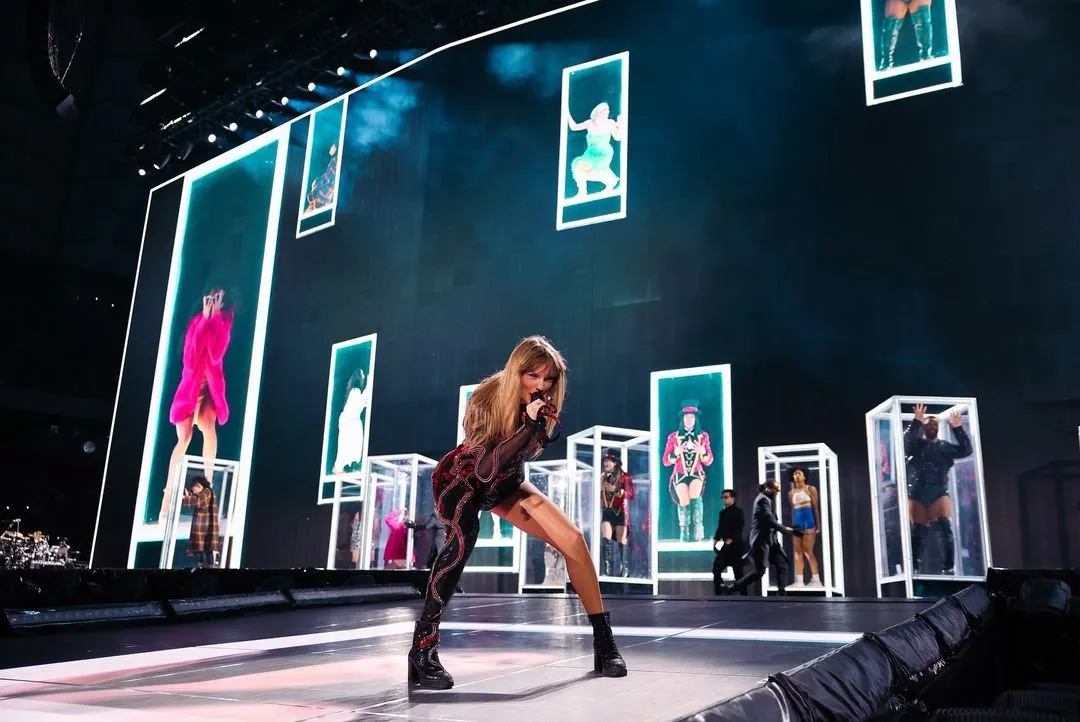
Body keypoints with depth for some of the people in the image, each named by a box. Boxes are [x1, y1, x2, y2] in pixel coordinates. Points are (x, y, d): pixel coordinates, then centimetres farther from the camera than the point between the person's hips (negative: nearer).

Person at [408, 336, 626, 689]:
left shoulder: (543, 403, -17)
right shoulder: (487, 399, -32)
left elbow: (531, 451, -1)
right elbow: (484, 468, -39)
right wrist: (529, 425, -46)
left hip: (505, 482, 5)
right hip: (460, 479, -5)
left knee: (573, 540, -8)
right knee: (464, 534, -37)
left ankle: (603, 639, 3)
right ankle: (423, 649, -34)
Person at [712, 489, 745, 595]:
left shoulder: (738, 512, -6)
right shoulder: (723, 512, 14)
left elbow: (740, 528, -16)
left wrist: (731, 539, -28)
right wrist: (715, 539, 0)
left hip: (736, 546, -7)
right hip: (725, 546, 7)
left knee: (738, 572, -3)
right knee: (716, 569, 3)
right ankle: (718, 595, 10)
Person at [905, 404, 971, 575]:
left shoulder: (945, 447, 14)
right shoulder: (915, 444, 7)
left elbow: (966, 450, 2)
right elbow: (905, 441, -14)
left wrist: (957, 428, -10)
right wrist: (916, 422, -27)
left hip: (939, 493, 1)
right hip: (917, 495, -1)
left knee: (945, 529, -14)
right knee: (917, 532, -1)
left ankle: (948, 568, -13)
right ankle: (914, 569, 4)